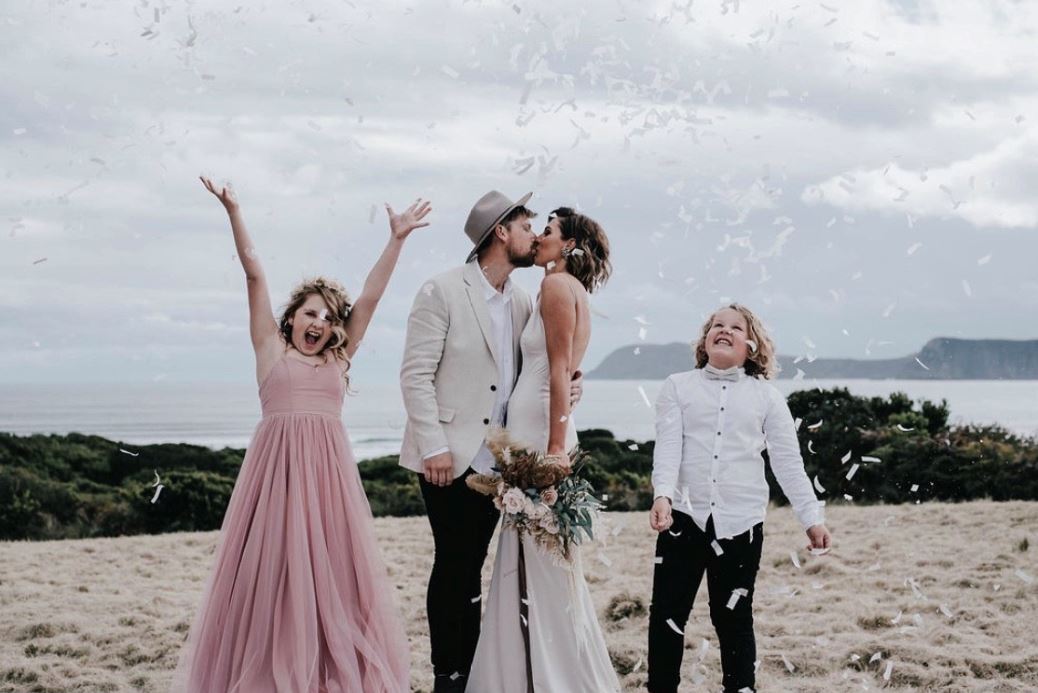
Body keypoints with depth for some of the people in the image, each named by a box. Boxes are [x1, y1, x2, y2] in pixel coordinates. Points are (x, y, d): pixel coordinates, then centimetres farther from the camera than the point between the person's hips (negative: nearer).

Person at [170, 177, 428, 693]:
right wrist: (233, 213, -1)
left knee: (331, 568, 3)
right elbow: (253, 273, 4)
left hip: (327, 466, 3)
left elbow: (370, 297, 12)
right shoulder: (270, 346, 10)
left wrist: (397, 239, 8)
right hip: (276, 463, -3)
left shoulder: (339, 357, 16)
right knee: (271, 567, -1)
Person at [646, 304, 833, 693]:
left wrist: (811, 517, -2)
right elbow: (667, 445, -6)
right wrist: (662, 495, -22)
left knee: (734, 617, 6)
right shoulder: (679, 386, 6)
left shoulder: (766, 396, 8)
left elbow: (788, 462, 5)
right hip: (685, 516, 0)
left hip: (741, 522, 0)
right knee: (667, 612, 1)